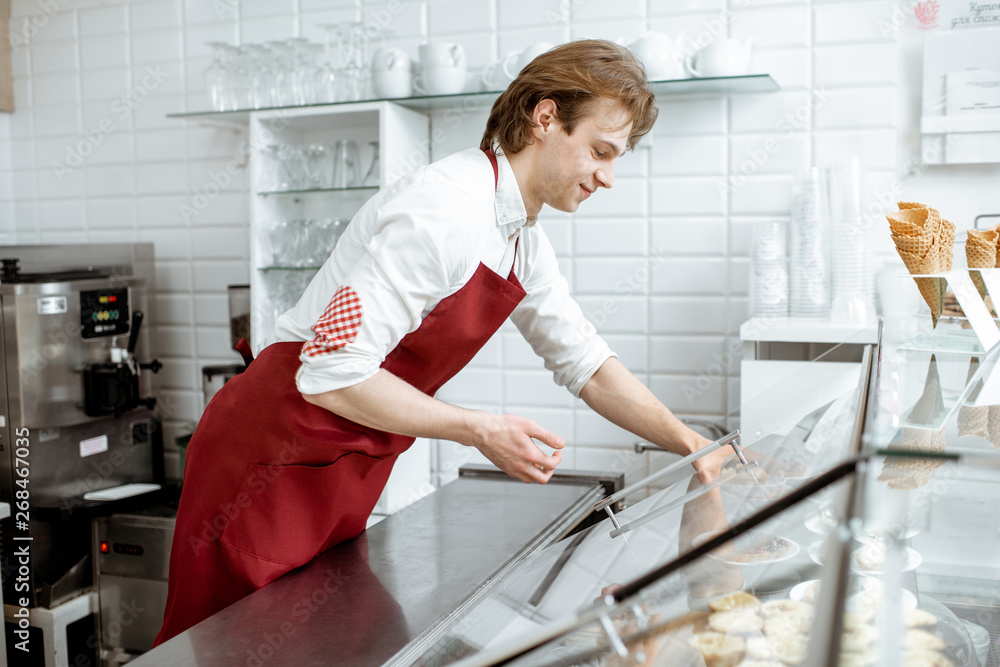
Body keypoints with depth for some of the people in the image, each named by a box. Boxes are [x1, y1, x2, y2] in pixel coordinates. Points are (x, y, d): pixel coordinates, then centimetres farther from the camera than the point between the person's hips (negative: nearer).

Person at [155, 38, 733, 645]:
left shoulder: (526, 243, 6)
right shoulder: (446, 208, -25)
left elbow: (585, 362, 13)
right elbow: (332, 372, -27)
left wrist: (693, 445, 5)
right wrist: (481, 431, -21)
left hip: (348, 479, 9)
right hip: (274, 458, -8)